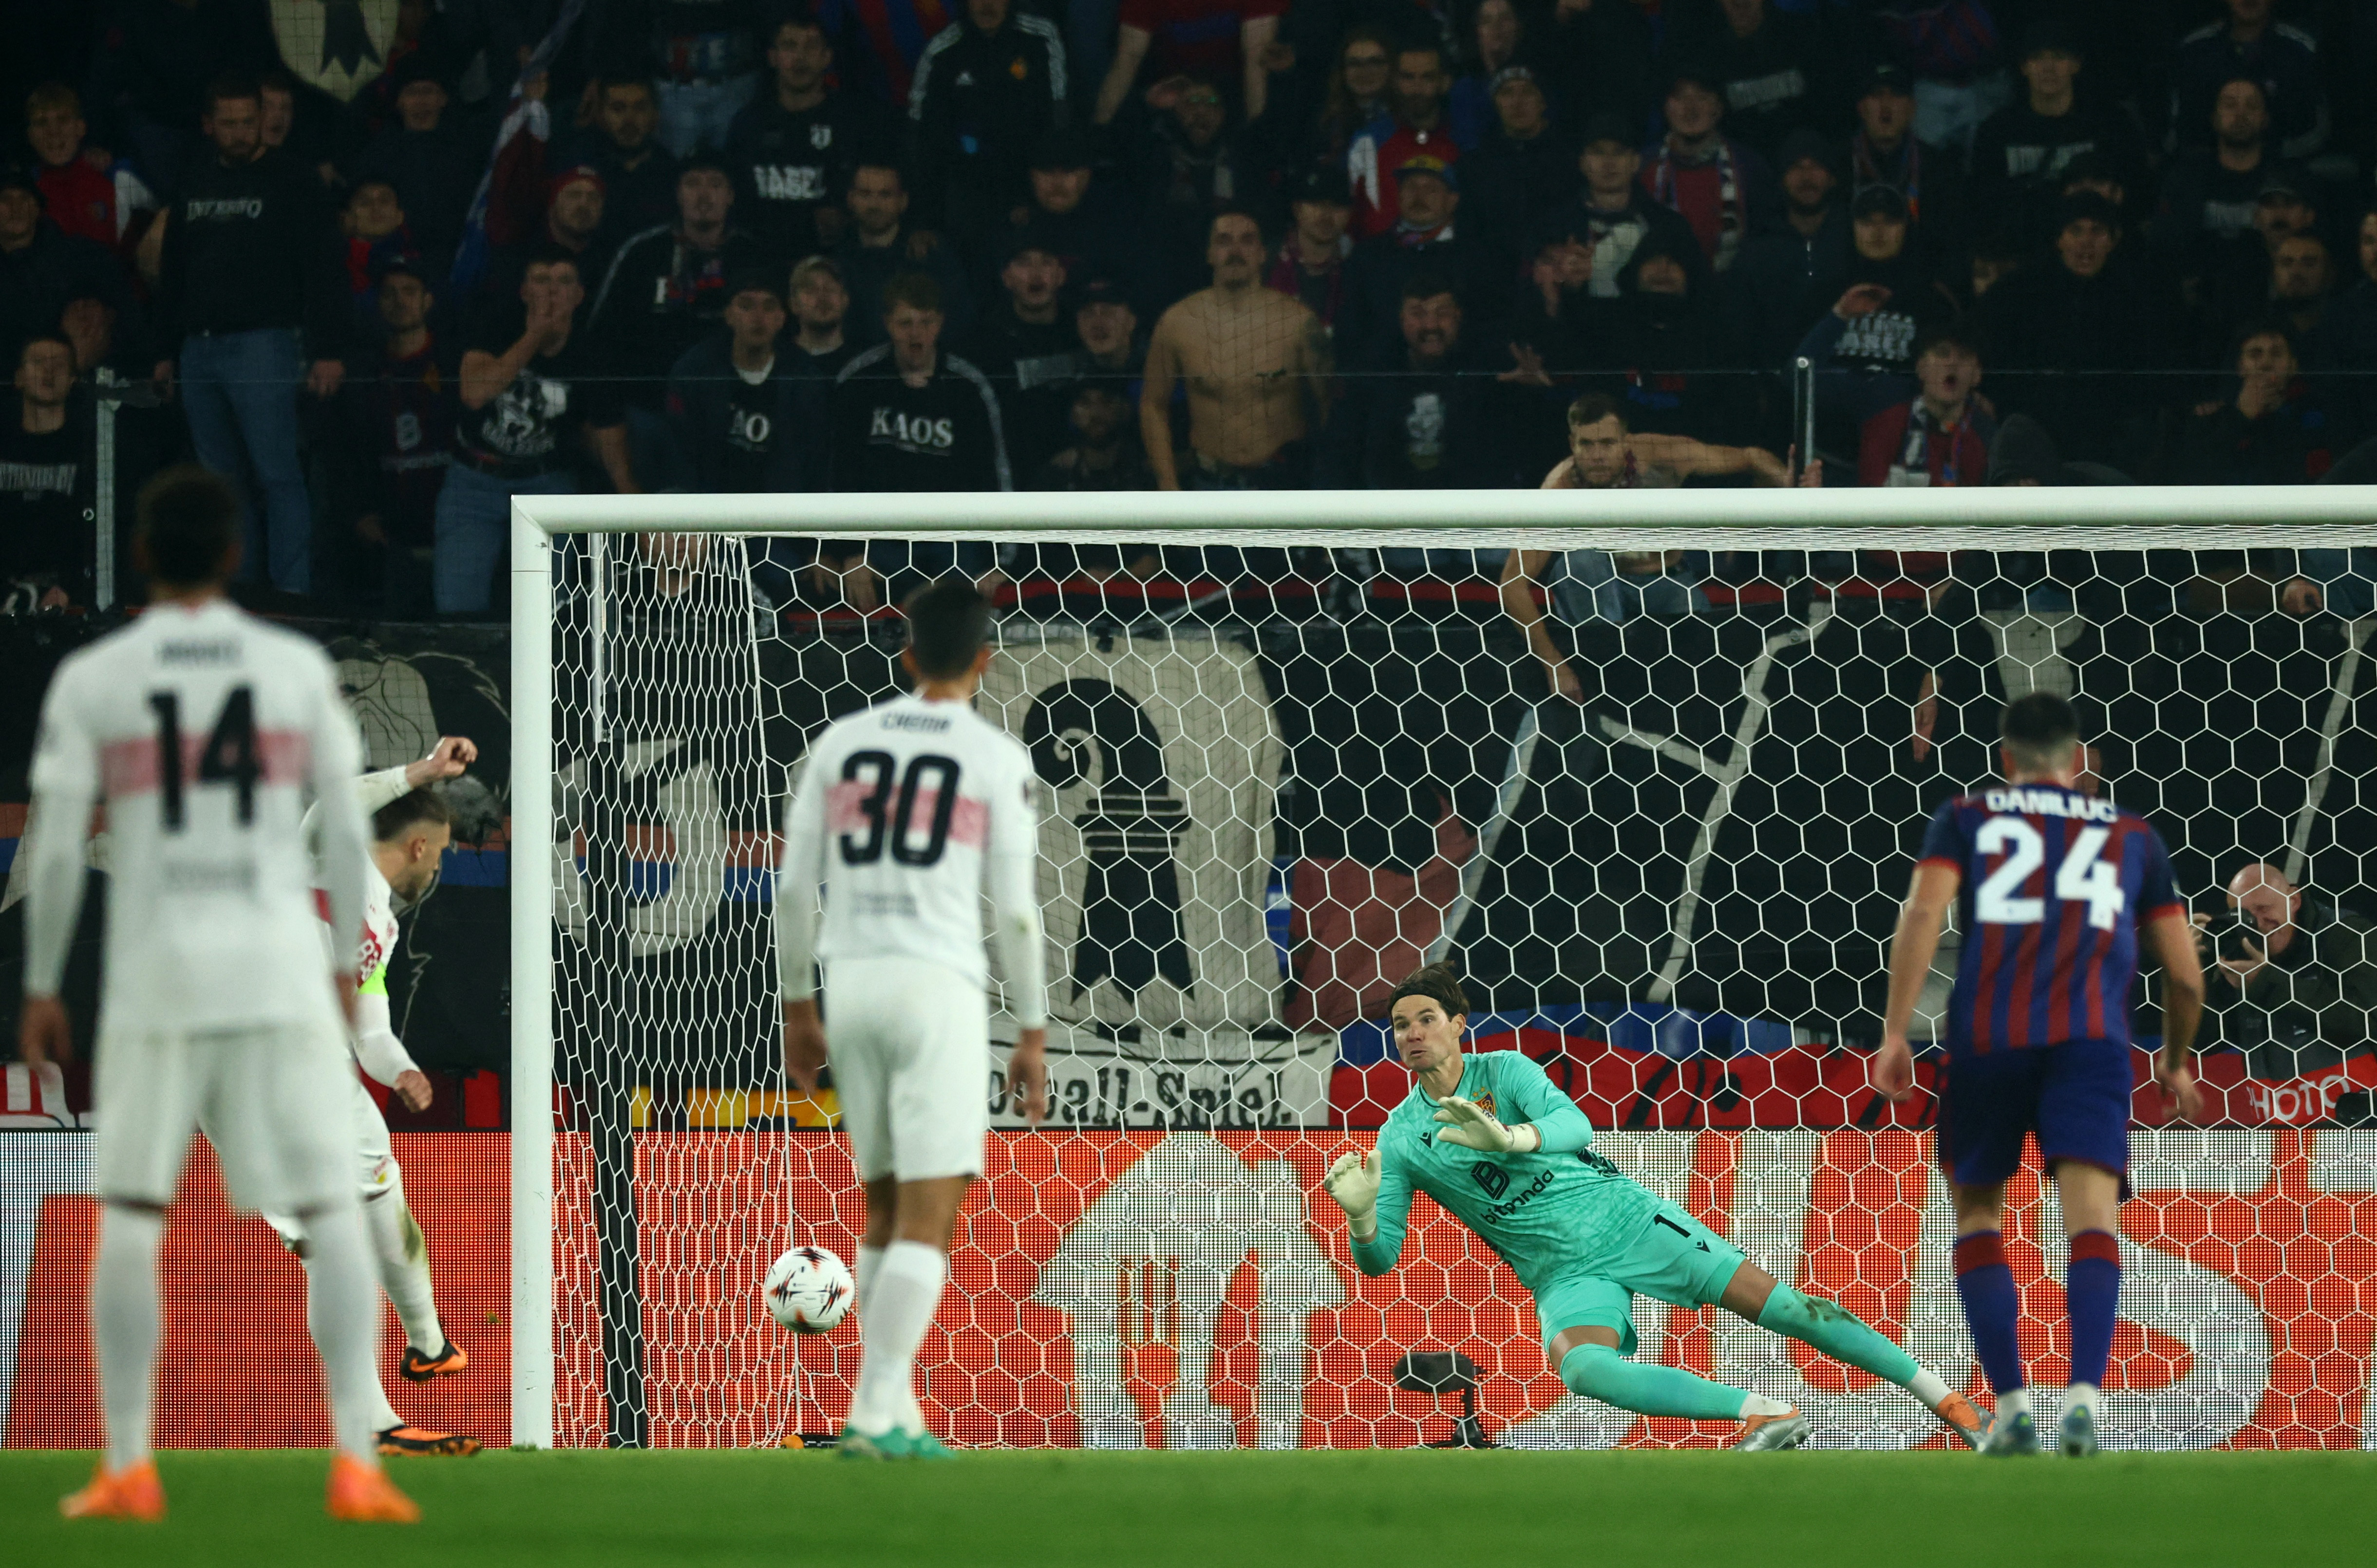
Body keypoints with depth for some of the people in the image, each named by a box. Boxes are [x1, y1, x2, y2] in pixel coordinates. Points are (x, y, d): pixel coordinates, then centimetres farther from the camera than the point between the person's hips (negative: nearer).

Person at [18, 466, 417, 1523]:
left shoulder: (92, 681, 0)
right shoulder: (298, 669, 4)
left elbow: (56, 849, -1)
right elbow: (347, 833, 6)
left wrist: (41, 988, 8)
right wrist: (346, 963, 17)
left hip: (155, 974, 0)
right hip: (281, 969, 0)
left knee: (129, 1216, 7)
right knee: (331, 1211, 1)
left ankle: (127, 1468, 1)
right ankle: (355, 1464, -8)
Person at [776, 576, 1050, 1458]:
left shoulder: (841, 743, 11)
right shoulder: (997, 759, 1)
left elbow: (795, 888, 11)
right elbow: (1014, 907, -2)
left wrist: (798, 1009, 21)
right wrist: (1032, 1036, 5)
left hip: (851, 983, 4)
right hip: (939, 987, -4)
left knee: (887, 1210, 15)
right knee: (927, 1216, -6)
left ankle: (893, 1414, 14)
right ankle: (875, 1419, -16)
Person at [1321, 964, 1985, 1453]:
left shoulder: (1505, 1070, -3)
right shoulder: (1400, 1138, 1)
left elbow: (1574, 1125, -20)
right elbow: (1378, 1259, -2)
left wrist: (1507, 1137, -41)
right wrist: (1359, 1214, -25)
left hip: (1627, 1218, -1)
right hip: (1564, 1273, 1)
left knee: (1779, 1304, -7)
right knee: (1583, 1369, -33)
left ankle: (1944, 1398, 3)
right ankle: (1767, 1416, -33)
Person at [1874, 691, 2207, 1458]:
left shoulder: (1966, 818, 18)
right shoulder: (2132, 835, 22)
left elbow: (1923, 913, -1)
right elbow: (2185, 974, 21)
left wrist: (1895, 1034, -5)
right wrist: (2175, 1064, 38)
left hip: (1988, 1037, 0)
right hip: (2091, 1039, 0)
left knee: (1977, 1215, 16)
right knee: (2093, 1217, -10)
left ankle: (2011, 1406, 5)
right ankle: (2084, 1395, -33)